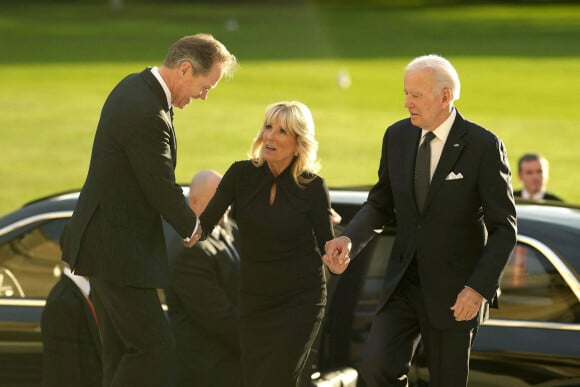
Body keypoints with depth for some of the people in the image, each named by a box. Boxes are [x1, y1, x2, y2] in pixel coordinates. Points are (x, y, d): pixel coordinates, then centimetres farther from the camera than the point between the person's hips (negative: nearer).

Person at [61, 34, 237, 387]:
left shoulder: (135, 86, 7)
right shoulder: (147, 115, -26)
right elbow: (162, 188, -17)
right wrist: (191, 227, 2)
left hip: (104, 239, 11)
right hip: (119, 251, -11)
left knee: (122, 352, 15)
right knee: (154, 348, -7)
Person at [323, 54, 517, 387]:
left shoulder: (483, 146, -12)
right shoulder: (398, 137, 3)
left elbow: (503, 228, -10)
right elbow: (381, 205, 13)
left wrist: (480, 288, -20)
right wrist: (350, 239, -7)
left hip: (454, 292, -4)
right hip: (403, 281, 4)